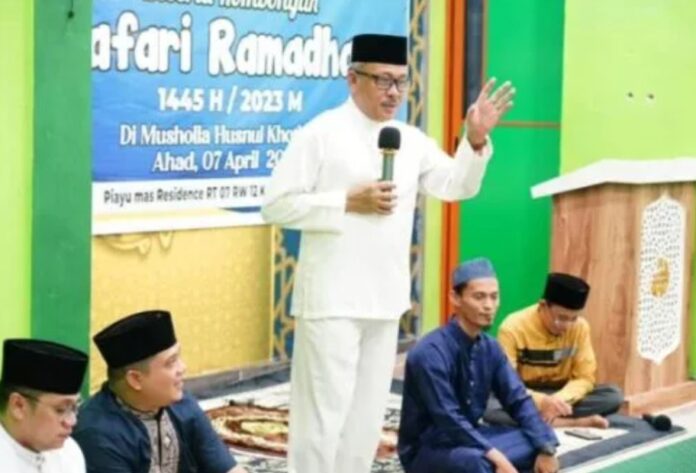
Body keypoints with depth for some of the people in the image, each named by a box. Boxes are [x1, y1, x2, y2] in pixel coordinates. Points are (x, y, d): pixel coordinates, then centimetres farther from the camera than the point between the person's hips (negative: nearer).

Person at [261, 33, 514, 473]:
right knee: (322, 408, -4)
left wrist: (476, 141, -3)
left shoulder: (411, 140, 10)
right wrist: (349, 202, -17)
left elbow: (458, 186, 14)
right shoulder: (320, 134, -9)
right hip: (332, 298, -7)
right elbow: (276, 205, -11)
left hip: (384, 299, 7)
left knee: (367, 411, 14)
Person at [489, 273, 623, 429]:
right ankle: (575, 423, -32)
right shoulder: (514, 328, -17)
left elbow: (584, 378, -6)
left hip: (560, 396, 3)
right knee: (489, 407, -38)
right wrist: (542, 401, -37)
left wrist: (559, 399, -27)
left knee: (613, 395, -19)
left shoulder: (580, 327, -7)